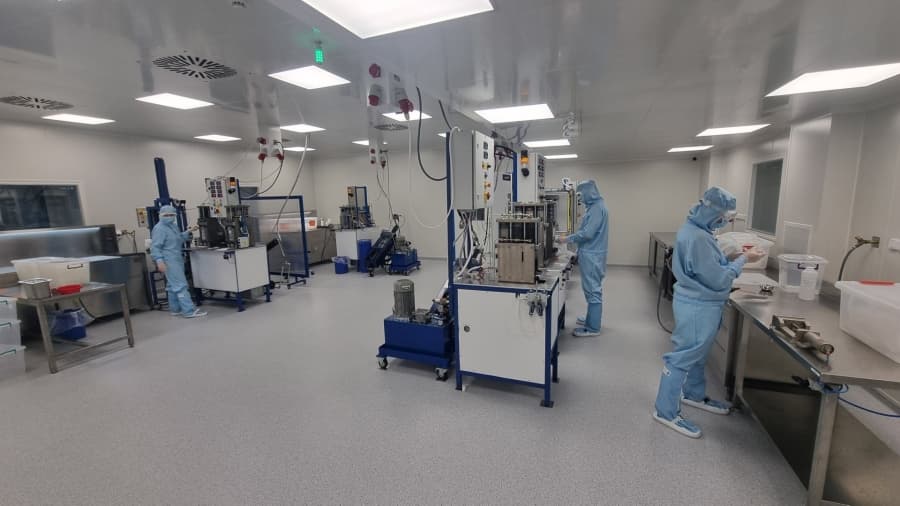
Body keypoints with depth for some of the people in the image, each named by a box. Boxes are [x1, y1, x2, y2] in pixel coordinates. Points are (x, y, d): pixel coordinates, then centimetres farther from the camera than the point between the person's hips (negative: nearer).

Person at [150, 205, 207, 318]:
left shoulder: (173, 226, 15)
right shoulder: (159, 229, -12)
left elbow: (179, 238, 29)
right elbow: (155, 247, -18)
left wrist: (187, 233, 14)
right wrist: (159, 261, -28)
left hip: (177, 260, 10)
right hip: (169, 262, -10)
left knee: (174, 286, 15)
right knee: (180, 286, -12)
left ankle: (175, 309, 24)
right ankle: (189, 311, -13)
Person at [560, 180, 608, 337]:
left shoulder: (597, 208, -18)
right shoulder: (595, 206, 14)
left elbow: (588, 233, -24)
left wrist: (568, 239, -14)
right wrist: (573, 237, 14)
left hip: (592, 255, -10)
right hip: (591, 253, 10)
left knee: (593, 290, -4)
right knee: (592, 289, 18)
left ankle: (593, 328, 4)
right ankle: (592, 318, 31)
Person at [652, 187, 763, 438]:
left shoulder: (695, 229, 7)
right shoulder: (697, 237, -25)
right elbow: (717, 279, -22)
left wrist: (732, 258, 5)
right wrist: (742, 260, -10)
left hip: (699, 304, 10)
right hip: (698, 307, -10)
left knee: (697, 353, 24)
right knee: (683, 357, -1)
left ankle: (694, 395, 43)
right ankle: (666, 411, 10)